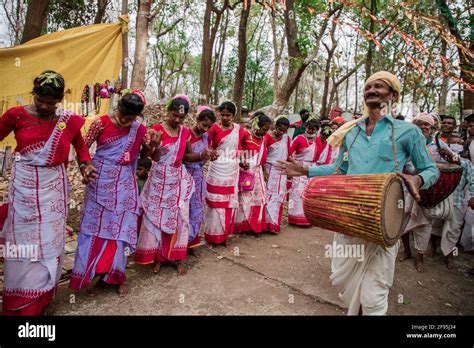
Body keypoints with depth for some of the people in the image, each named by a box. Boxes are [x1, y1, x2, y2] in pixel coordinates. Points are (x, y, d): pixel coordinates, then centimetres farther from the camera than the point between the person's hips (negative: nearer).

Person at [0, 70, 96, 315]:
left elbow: (80, 145, 14)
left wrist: (85, 165, -1)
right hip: (23, 188, -1)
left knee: (49, 243, 9)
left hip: (53, 188, 1)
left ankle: (42, 299, 28)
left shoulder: (69, 121, -1)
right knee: (22, 243, 8)